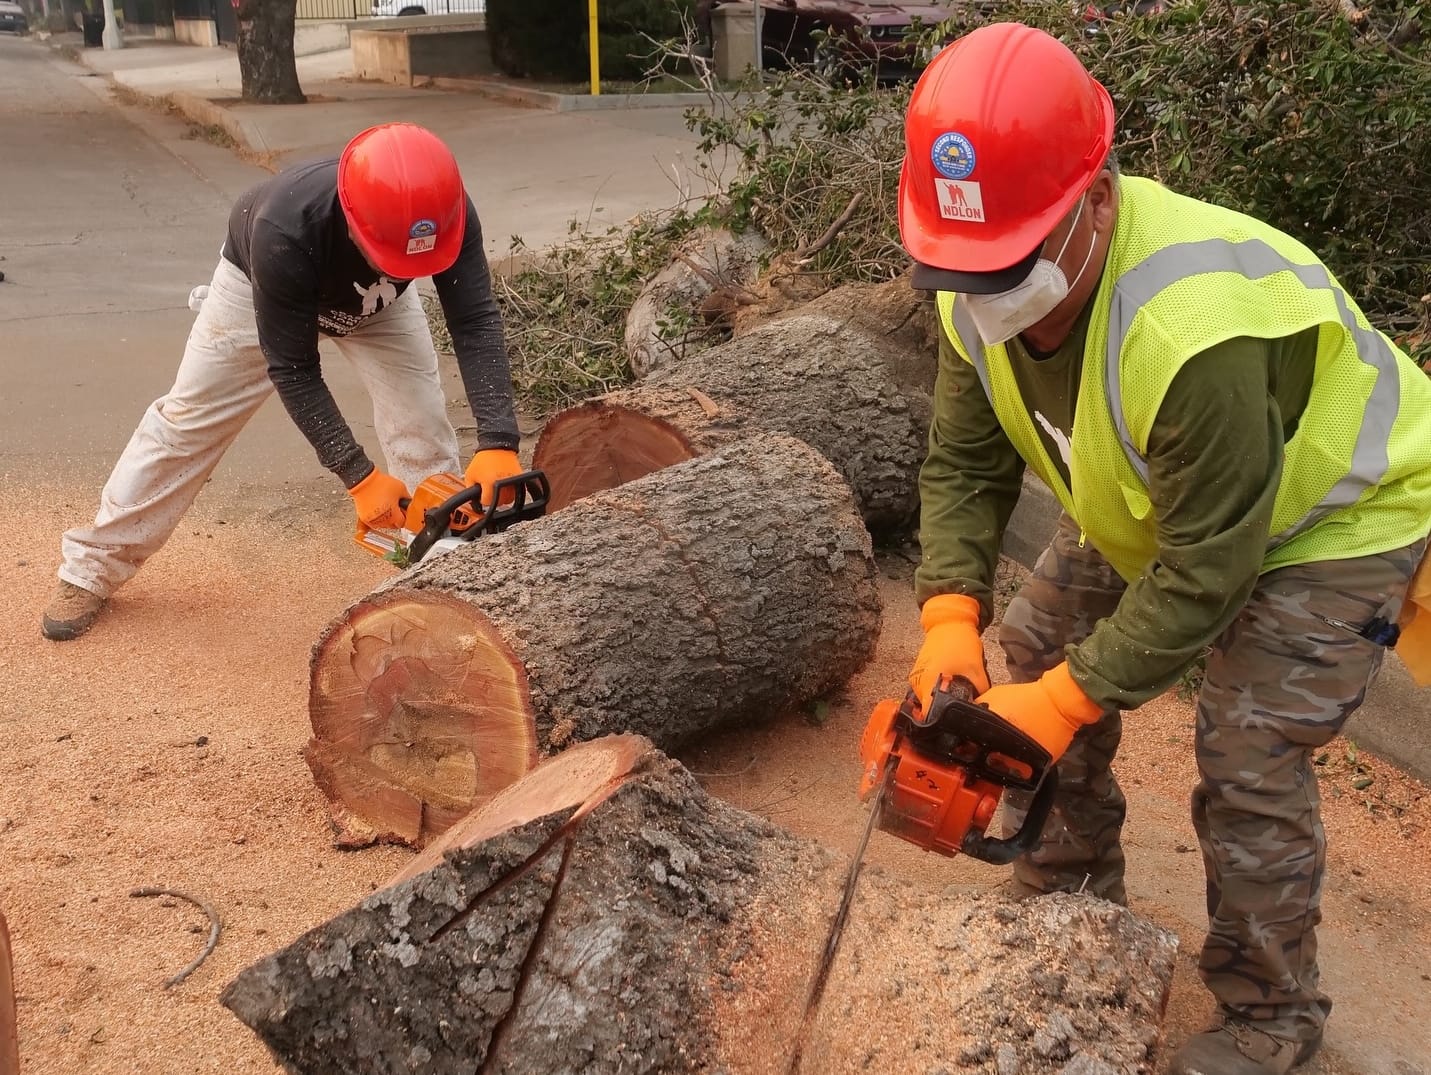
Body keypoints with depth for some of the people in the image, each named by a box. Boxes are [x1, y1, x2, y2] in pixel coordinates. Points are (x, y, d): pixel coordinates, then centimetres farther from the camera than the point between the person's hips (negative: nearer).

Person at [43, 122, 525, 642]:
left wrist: (498, 444, -52)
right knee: (187, 420, 3)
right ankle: (92, 570, 16)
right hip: (259, 282, -2)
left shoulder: (445, 213, -39)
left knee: (423, 423, -9)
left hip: (378, 300, 3)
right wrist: (359, 477, -41)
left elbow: (476, 326, -39)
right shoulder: (286, 230, -46)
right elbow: (293, 370, -37)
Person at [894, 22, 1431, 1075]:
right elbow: (964, 469, -12)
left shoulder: (1193, 325, -44)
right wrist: (951, 621, -25)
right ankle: (1070, 901, 27)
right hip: (1156, 500, 8)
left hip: (1332, 513, -7)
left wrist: (1069, 700, -31)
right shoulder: (983, 291, -20)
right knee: (1036, 651, 6)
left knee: (1249, 769, -12)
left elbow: (1208, 571, -35)